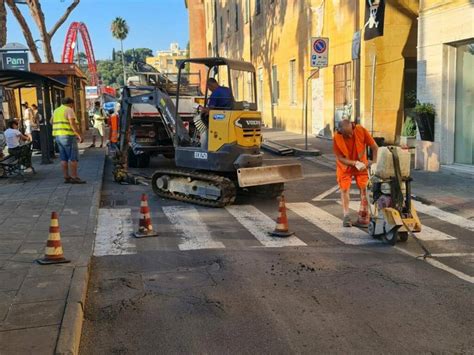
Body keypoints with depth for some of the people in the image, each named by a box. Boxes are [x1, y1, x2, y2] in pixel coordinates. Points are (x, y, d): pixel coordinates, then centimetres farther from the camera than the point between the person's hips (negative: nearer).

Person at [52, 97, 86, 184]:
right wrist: (79, 135, -17)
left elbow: (52, 122, 21)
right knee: (73, 158, -6)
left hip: (58, 136, 8)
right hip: (68, 136, -8)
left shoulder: (56, 111, 18)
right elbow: (73, 124, -17)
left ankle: (66, 177, 10)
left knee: (64, 158, 9)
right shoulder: (69, 110, -7)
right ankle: (74, 177, -8)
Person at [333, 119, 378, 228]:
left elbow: (374, 147, -16)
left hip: (361, 165, 1)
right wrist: (355, 163, -33)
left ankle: (363, 218, 4)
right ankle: (346, 217, 7)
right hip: (345, 166, -1)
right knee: (344, 189, -2)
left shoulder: (361, 130, -25)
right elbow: (340, 158, -20)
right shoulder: (337, 138, -26)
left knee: (364, 189, -1)